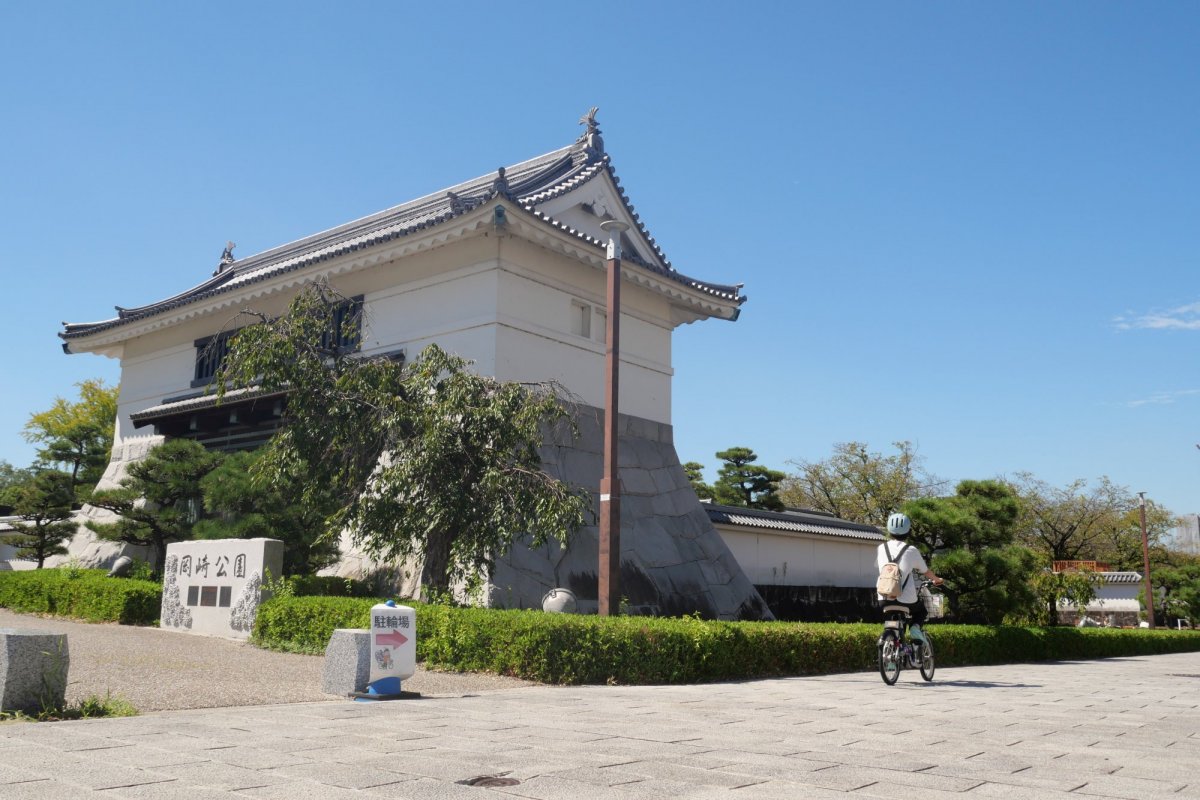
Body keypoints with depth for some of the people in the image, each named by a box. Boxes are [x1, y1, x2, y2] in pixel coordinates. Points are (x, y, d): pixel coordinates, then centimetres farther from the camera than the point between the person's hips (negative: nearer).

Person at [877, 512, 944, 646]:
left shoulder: (881, 548, 4)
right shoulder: (911, 550, -3)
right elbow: (926, 572, 11)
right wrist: (937, 580, 33)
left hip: (884, 599, 2)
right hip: (906, 600, -2)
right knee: (922, 610, 28)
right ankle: (915, 626, 1)